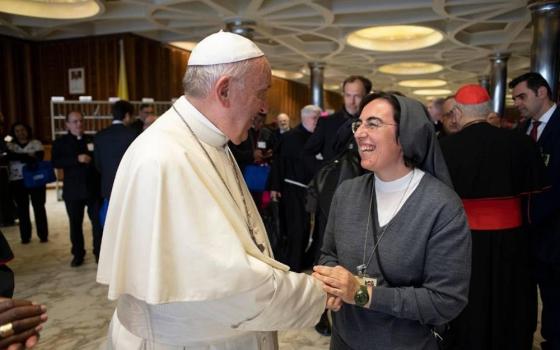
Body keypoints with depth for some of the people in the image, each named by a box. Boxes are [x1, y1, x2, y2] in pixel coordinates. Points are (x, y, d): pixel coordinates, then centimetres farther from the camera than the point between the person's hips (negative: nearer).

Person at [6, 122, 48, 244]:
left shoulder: (36, 143, 5)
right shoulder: (10, 145, 7)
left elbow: (39, 157, -10)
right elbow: (10, 156, -13)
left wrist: (20, 158, -15)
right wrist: (29, 156, -16)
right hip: (17, 181, 2)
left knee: (39, 207, 1)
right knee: (22, 209, 6)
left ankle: (43, 235, 9)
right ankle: (25, 236, 15)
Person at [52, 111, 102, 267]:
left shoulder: (92, 140, 10)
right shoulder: (60, 142, 4)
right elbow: (56, 162, -12)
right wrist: (77, 159, -22)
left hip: (93, 188, 1)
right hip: (73, 190, 0)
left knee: (98, 222, 0)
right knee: (75, 224, 8)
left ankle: (99, 253, 11)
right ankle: (78, 255, 22)